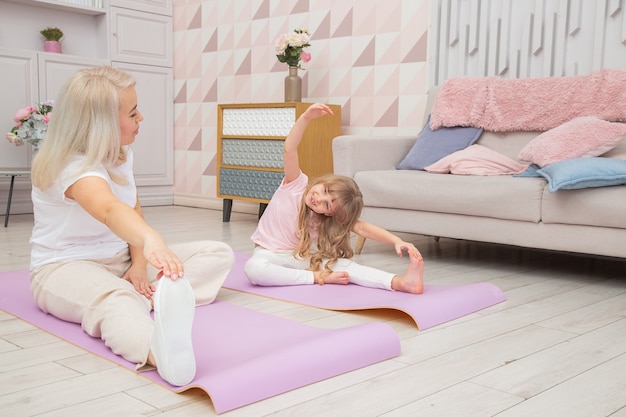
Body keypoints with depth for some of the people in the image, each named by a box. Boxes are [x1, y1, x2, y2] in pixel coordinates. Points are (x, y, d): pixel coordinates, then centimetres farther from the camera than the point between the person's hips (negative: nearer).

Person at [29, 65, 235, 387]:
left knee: (219, 254, -4)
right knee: (114, 298, -46)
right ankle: (157, 351, -78)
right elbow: (110, 210, -48)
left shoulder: (120, 155, 2)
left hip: (120, 261, 9)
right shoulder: (75, 168, -26)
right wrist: (150, 241, -68)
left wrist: (139, 262, -15)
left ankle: (150, 298, -30)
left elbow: (134, 213, 3)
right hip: (65, 267, -8)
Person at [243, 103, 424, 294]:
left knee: (340, 264, -28)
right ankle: (317, 277, -30)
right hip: (269, 254, -1)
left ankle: (401, 281, -41)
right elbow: (290, 149, -36)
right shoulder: (297, 184, -21)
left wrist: (397, 241, -41)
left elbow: (361, 227, -26)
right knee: (253, 268, -40)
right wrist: (306, 117, -51)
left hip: (300, 256, 1)